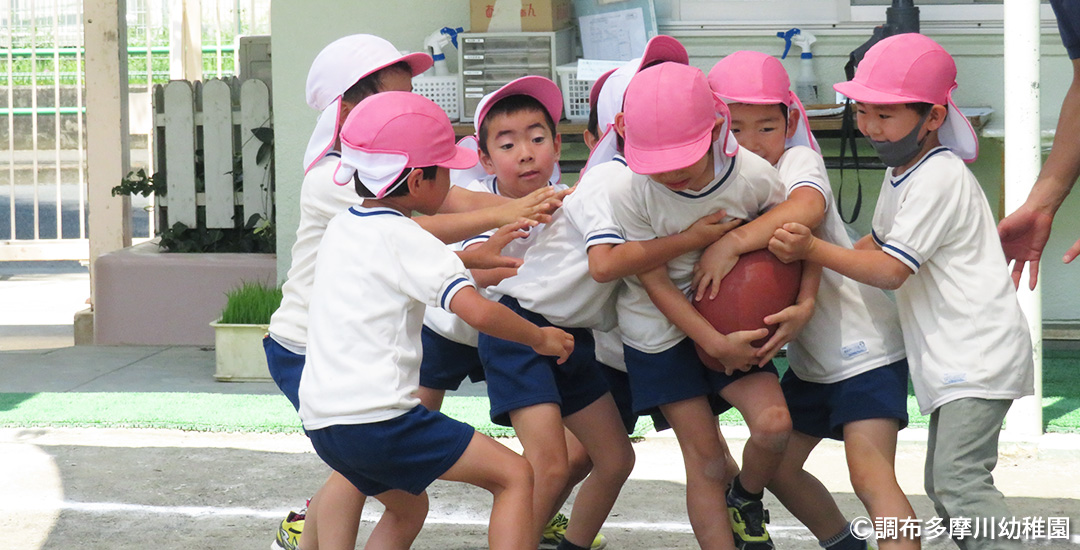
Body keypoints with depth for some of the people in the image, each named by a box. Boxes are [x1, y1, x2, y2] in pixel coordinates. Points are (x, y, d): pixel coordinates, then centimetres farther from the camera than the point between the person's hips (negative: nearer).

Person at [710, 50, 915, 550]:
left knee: (870, 475, -19)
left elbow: (806, 209, -39)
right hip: (810, 355, 8)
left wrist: (729, 243, -40)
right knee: (776, 467, 15)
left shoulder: (799, 161, -14)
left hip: (866, 346, -8)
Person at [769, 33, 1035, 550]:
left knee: (958, 478, -22)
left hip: (981, 353, -11)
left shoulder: (939, 178, -17)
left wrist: (812, 249, -21)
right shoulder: (902, 172, 13)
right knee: (943, 484, 13)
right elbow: (876, 242, 27)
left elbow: (891, 271, -20)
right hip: (951, 359, 11)